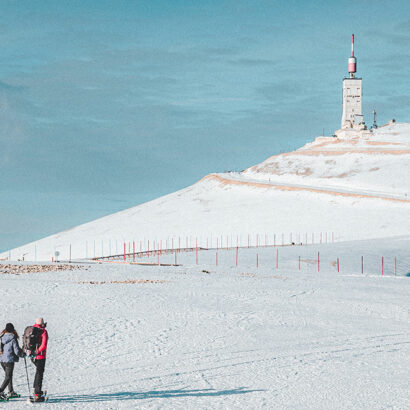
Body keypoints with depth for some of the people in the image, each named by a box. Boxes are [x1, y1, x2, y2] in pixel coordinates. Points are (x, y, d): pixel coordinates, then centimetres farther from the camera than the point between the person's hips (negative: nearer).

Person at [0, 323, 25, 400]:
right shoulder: (13, 339, -15)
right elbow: (17, 351, -15)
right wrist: (23, 354, 4)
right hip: (9, 360, -6)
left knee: (8, 375, 21)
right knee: (8, 377, -1)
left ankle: (11, 392, 30)